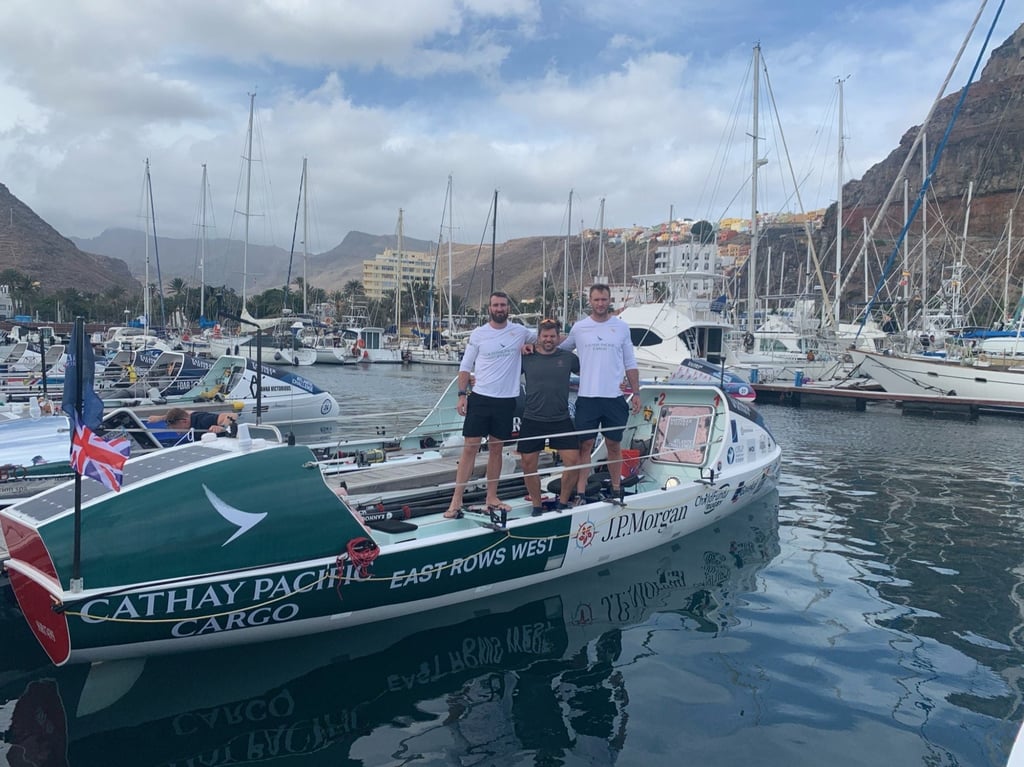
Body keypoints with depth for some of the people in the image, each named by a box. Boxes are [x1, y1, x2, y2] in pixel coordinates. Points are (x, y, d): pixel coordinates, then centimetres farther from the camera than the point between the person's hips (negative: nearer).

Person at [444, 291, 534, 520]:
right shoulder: (478, 334, -1)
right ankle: (456, 501, 0)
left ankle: (492, 497, 22)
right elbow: (465, 366, 3)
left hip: (506, 400, 2)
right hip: (480, 398, -2)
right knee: (470, 448, -3)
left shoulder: (520, 331, 3)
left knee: (496, 449, 11)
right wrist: (462, 395, -6)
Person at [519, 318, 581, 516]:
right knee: (528, 465, 3)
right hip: (532, 420, 0)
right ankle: (537, 506, 22)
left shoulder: (568, 357, 4)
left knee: (573, 461, -6)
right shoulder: (527, 358, 1)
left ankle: (562, 503, 15)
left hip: (561, 420, 0)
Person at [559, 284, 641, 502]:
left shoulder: (621, 327, 5)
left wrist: (636, 393, 4)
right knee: (585, 445, 1)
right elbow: (557, 351, 15)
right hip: (587, 397, -1)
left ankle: (616, 490, 22)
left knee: (614, 445, 10)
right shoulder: (579, 328, 3)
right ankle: (580, 493, 6)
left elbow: (630, 364, 8)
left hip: (614, 397, 1)